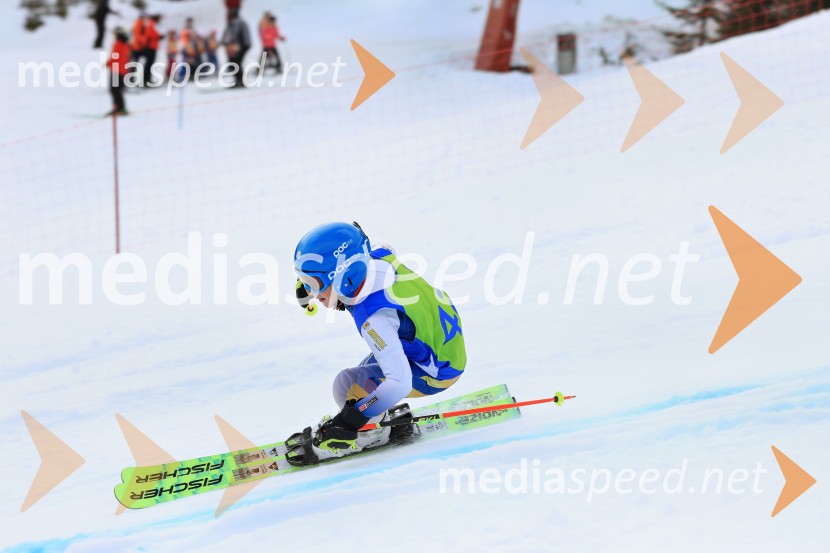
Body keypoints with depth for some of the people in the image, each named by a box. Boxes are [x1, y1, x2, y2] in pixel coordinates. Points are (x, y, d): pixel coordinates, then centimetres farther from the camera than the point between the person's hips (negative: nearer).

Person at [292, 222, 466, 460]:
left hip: (436, 371, -9)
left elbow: (399, 383, -43)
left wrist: (349, 421, -39)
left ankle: (373, 433, 10)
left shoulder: (374, 320, -38)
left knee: (346, 385, -14)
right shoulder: (378, 257, -17)